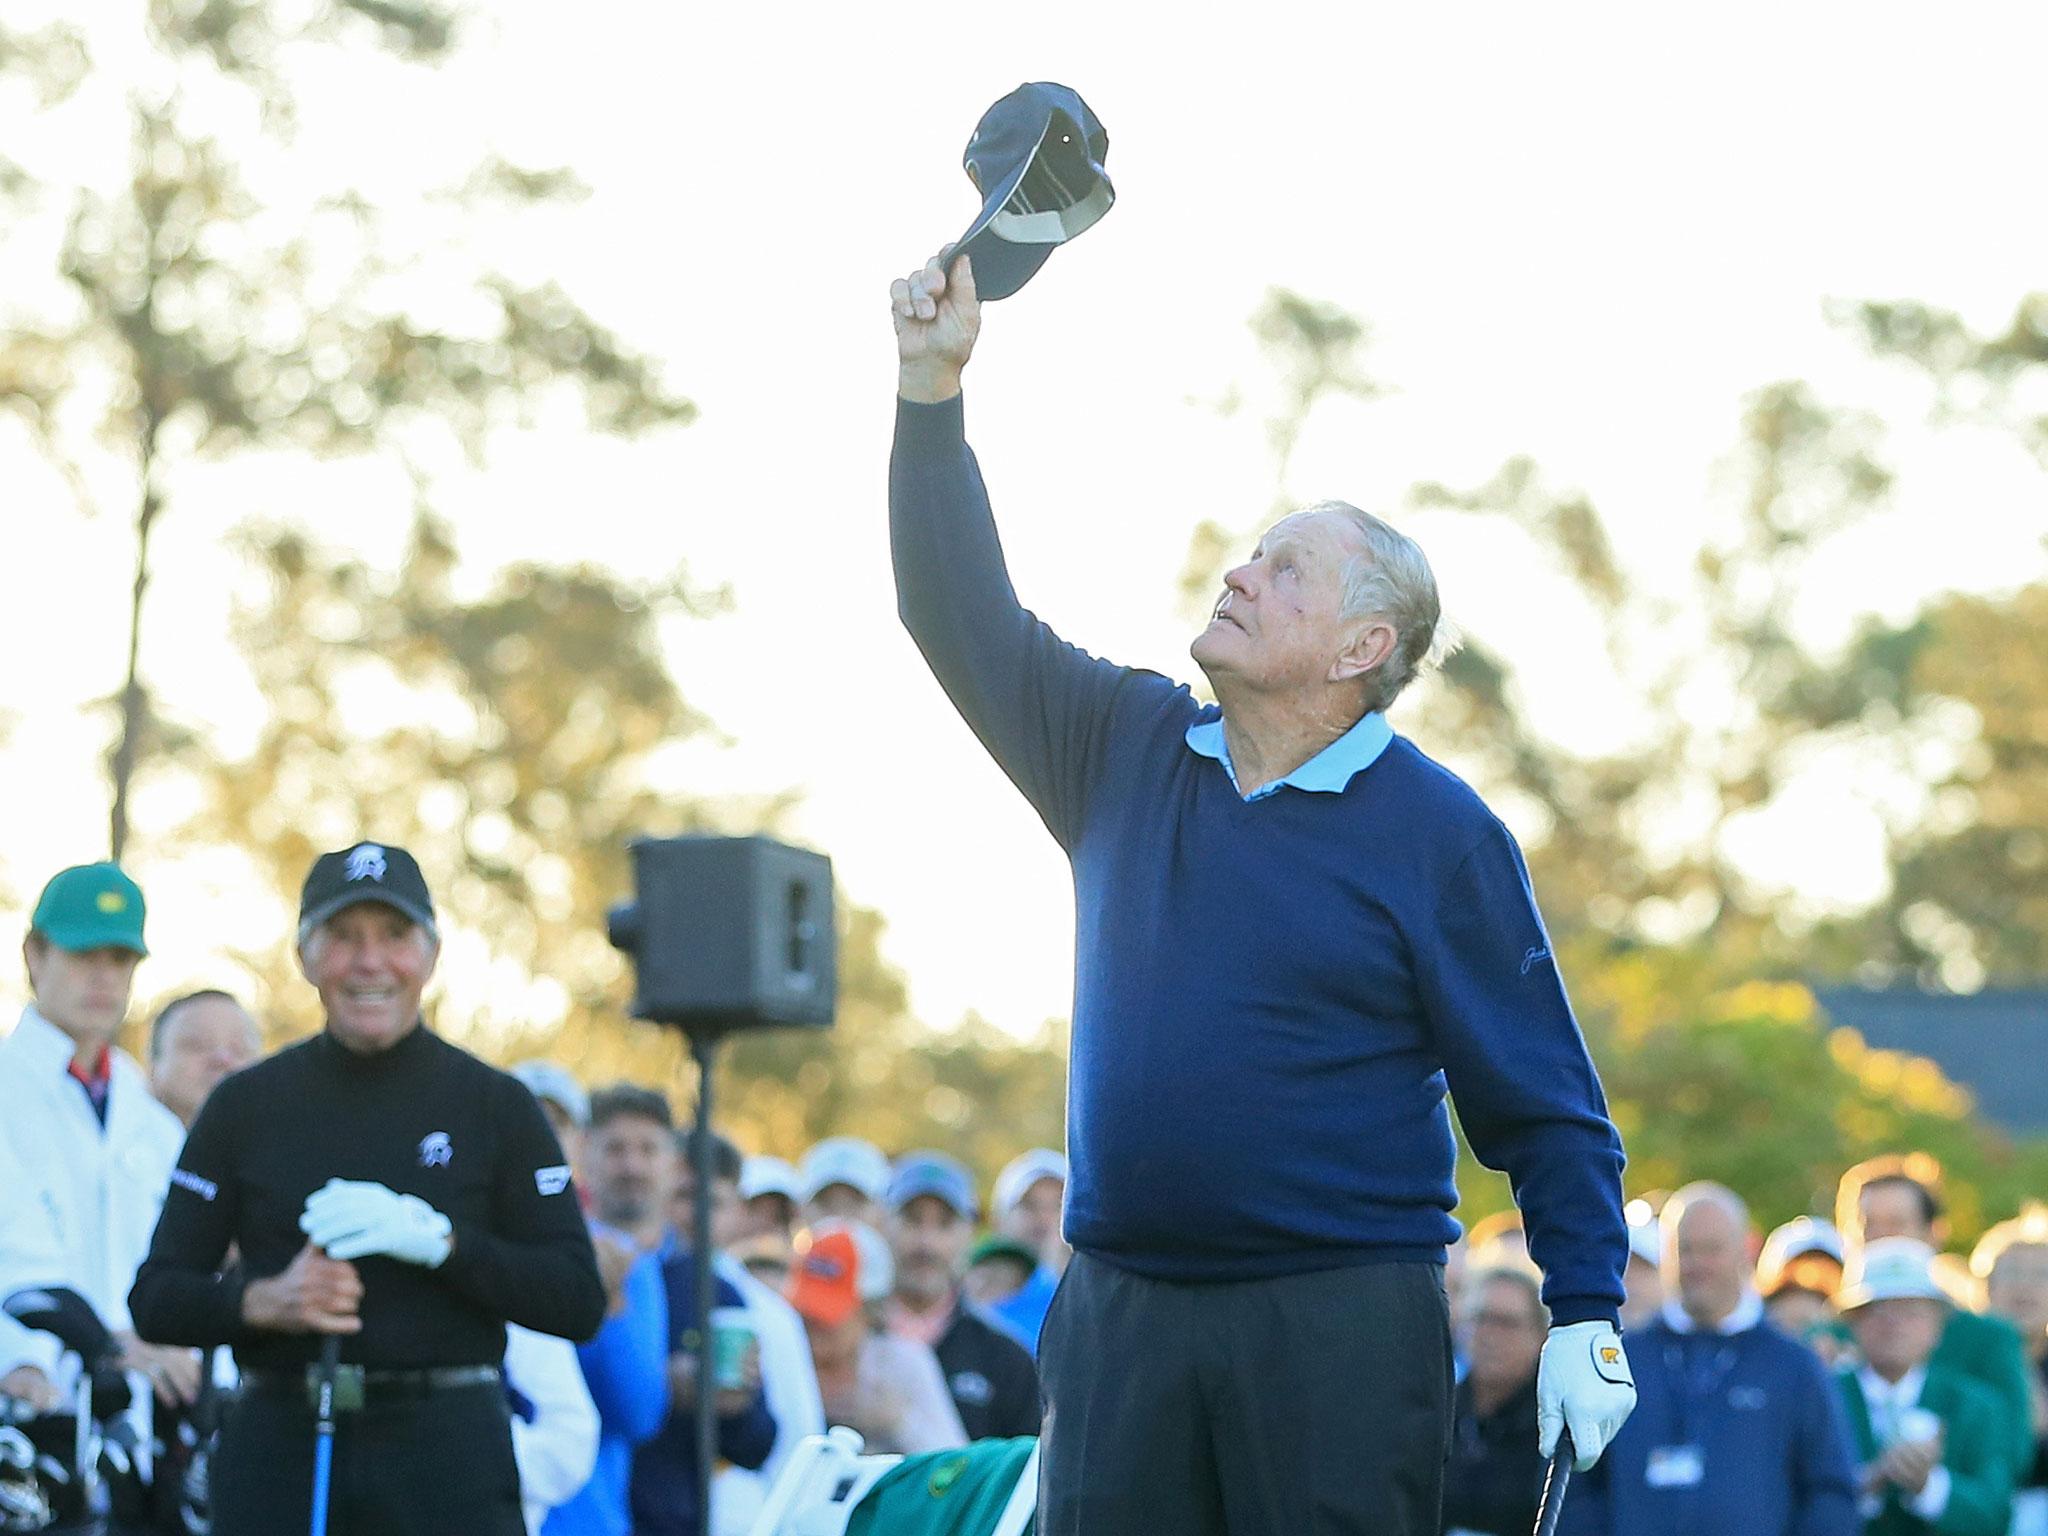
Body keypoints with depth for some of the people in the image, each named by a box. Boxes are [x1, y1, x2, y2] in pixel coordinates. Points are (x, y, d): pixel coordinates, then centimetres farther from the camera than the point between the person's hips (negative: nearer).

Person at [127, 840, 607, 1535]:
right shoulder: (244, 1105, 11)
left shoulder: (495, 1104, 8)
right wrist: (263, 1301, -11)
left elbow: (579, 1303, 2)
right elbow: (156, 1298, 10)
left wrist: (437, 1238, -11)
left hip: (447, 1456, -1)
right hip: (277, 1449, 2)